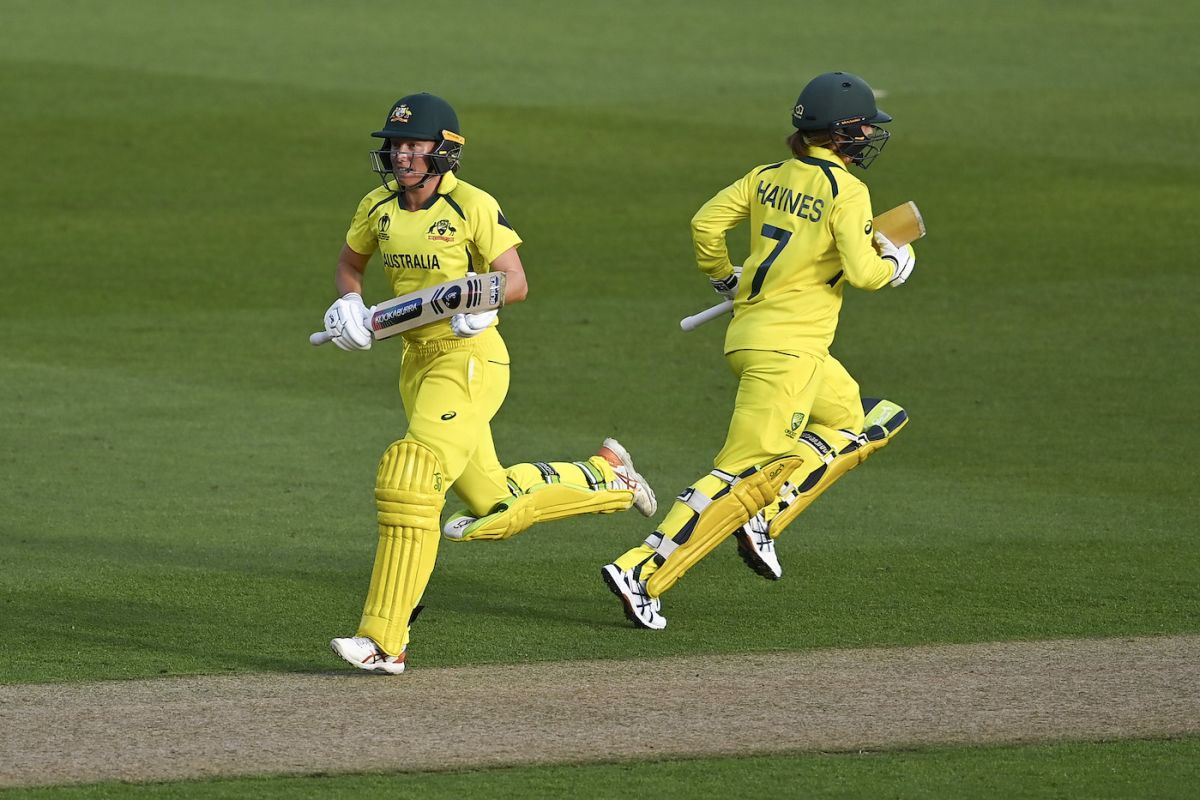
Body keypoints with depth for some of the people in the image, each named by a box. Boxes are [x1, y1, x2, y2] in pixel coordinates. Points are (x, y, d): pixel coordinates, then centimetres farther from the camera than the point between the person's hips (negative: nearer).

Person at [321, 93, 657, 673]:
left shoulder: (474, 207, -11)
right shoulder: (378, 208, 5)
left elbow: (517, 281, -10)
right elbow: (349, 265, 20)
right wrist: (349, 304, -1)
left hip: (469, 358, -7)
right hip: (416, 361, 7)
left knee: (411, 482, -20)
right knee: (493, 509, 14)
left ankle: (384, 642, -19)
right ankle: (605, 475, 40)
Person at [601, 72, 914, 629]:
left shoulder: (769, 178, 11)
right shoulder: (845, 190, -10)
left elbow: (706, 222, 6)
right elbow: (861, 272, -17)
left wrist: (724, 280, 22)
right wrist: (894, 264, 4)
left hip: (748, 332, 9)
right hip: (787, 349, -9)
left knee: (863, 426, 22)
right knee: (742, 474, -10)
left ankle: (765, 520, 8)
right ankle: (641, 573, -18)